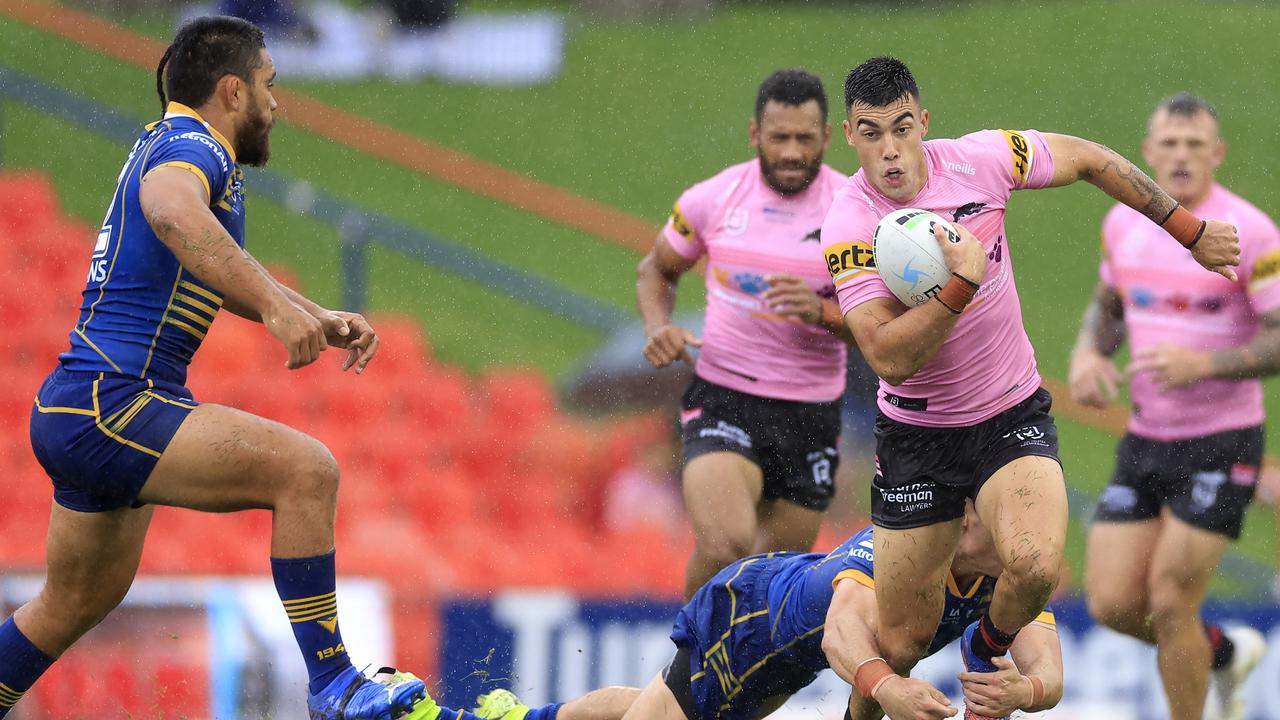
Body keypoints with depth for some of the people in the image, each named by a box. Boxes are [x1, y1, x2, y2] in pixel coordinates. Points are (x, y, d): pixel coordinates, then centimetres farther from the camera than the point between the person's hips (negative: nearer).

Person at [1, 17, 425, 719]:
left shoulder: (173, 145, 22)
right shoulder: (190, 147, -11)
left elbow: (228, 276, 37)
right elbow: (171, 211, -37)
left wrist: (320, 320, 23)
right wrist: (275, 305, -46)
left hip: (74, 416, 11)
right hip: (106, 405, -11)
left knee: (77, 604, 25)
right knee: (306, 469, -21)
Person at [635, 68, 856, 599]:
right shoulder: (712, 199, -2)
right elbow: (656, 270, 16)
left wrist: (822, 311, -24)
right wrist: (658, 326, -5)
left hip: (810, 414, 2)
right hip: (723, 400, -2)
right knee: (725, 542, -27)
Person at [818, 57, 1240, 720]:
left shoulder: (977, 160, -11)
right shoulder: (849, 225, -17)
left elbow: (1091, 161, 7)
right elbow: (889, 359, -25)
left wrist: (1190, 232, 12)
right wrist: (963, 282, -34)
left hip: (1012, 416, 1)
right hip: (915, 435, -1)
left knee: (1034, 566, -29)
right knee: (900, 648, 1)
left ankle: (986, 651, 5)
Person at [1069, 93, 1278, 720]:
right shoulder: (1124, 222, 4)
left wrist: (1203, 363, -28)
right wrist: (1087, 355, 0)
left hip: (1221, 445, -6)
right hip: (1146, 439, 6)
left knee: (1169, 603, -9)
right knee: (1112, 603, 0)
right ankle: (1225, 652, 29)